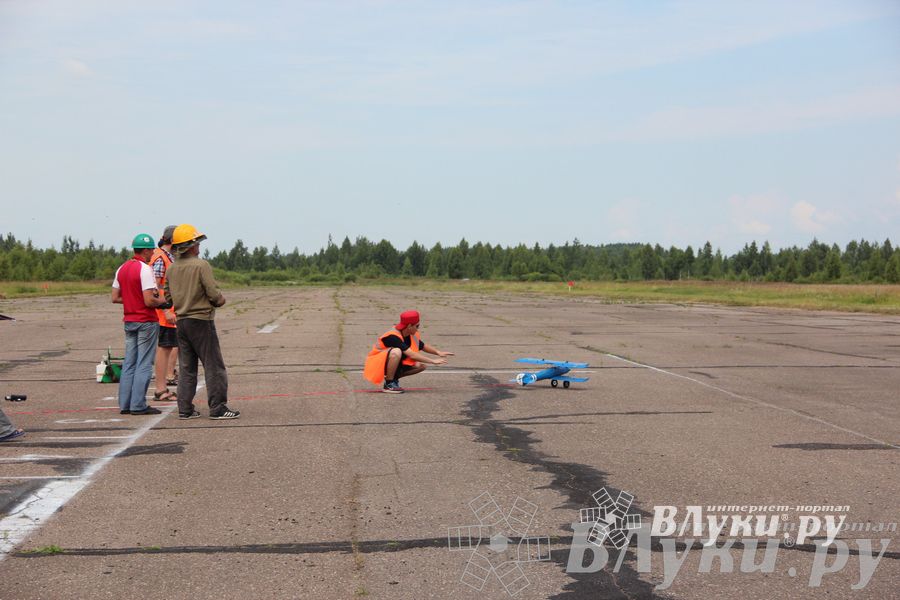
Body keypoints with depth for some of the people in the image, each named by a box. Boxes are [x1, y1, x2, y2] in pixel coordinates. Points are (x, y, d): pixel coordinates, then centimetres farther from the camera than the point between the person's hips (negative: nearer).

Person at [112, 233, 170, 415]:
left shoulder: (122, 269, 9)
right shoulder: (144, 269, -15)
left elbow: (115, 297, 11)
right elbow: (149, 301, -21)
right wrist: (162, 301, -3)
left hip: (129, 321, 8)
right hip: (146, 321, -8)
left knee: (129, 363, 11)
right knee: (144, 364, -3)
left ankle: (125, 404, 12)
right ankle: (138, 405, -3)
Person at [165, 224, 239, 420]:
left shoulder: (171, 269, 7)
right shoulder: (201, 265, -13)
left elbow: (168, 297, 11)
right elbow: (214, 293, -16)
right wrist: (221, 300, 4)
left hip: (181, 321, 7)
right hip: (201, 320, -7)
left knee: (186, 367, 11)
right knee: (214, 366, -2)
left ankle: (185, 409, 10)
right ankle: (217, 408, -3)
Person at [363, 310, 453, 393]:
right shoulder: (393, 337, -29)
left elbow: (423, 346, 10)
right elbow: (411, 355, -35)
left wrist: (438, 352, -8)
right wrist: (433, 361, -34)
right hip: (376, 365, -8)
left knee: (421, 365, -8)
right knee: (396, 352, -38)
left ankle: (394, 379, 6)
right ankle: (389, 384, -23)